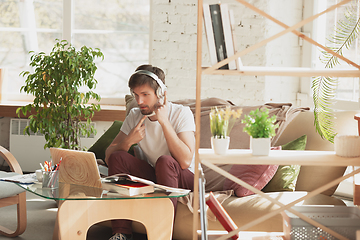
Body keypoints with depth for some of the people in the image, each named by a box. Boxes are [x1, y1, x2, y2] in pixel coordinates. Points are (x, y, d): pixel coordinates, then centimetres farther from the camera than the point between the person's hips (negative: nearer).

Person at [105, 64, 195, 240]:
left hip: (185, 180, -5)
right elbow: (109, 157, -3)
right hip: (154, 176, 5)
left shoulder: (181, 113, -14)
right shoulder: (135, 116, 0)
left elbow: (185, 161, -28)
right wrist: (128, 140, -24)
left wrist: (164, 121, -27)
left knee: (165, 161, -34)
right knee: (118, 158, -16)